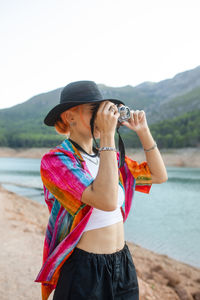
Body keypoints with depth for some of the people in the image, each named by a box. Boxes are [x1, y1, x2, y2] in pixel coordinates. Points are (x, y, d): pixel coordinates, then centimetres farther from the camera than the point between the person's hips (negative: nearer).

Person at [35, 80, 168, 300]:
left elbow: (159, 175, 9)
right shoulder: (55, 160, -17)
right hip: (84, 272, -6)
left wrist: (143, 132, 0)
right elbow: (107, 201, -30)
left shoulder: (108, 155, 4)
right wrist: (107, 135, -26)